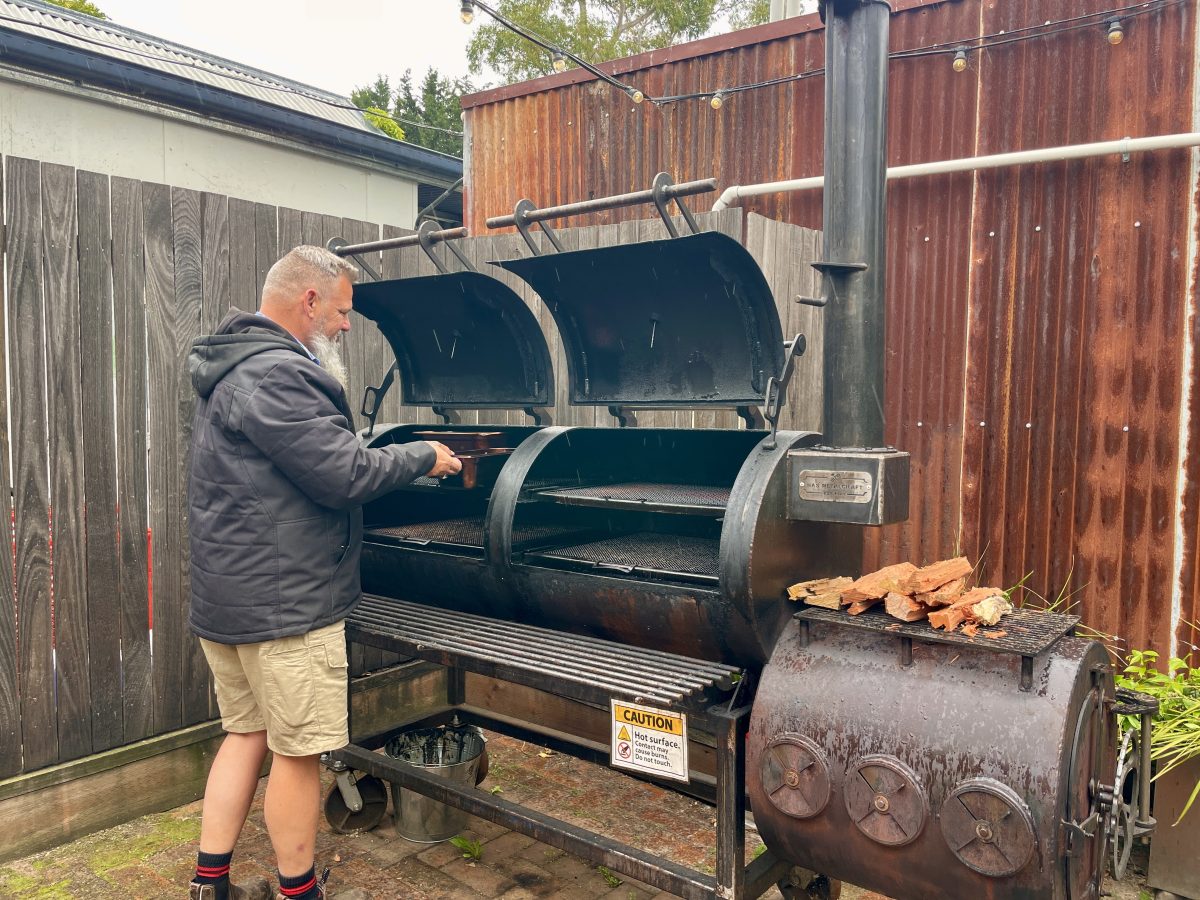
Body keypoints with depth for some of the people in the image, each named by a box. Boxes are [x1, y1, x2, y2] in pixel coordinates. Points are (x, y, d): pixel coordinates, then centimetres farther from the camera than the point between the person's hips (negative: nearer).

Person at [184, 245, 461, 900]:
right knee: (297, 750, 4)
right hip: (283, 602, -11)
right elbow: (346, 474, -23)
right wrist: (422, 457, -9)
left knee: (246, 734, 19)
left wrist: (395, 458, 13)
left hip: (228, 598, 11)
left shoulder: (234, 368, 15)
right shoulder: (275, 374, -20)